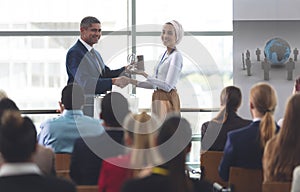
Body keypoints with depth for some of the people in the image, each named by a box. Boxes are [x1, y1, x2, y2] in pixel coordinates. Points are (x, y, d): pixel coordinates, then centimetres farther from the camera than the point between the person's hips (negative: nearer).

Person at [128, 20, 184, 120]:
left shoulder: (176, 56, -12)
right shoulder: (165, 54, 15)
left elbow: (168, 86, -19)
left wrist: (145, 75, -18)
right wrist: (137, 83, 9)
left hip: (167, 99, -9)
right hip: (158, 99, 9)